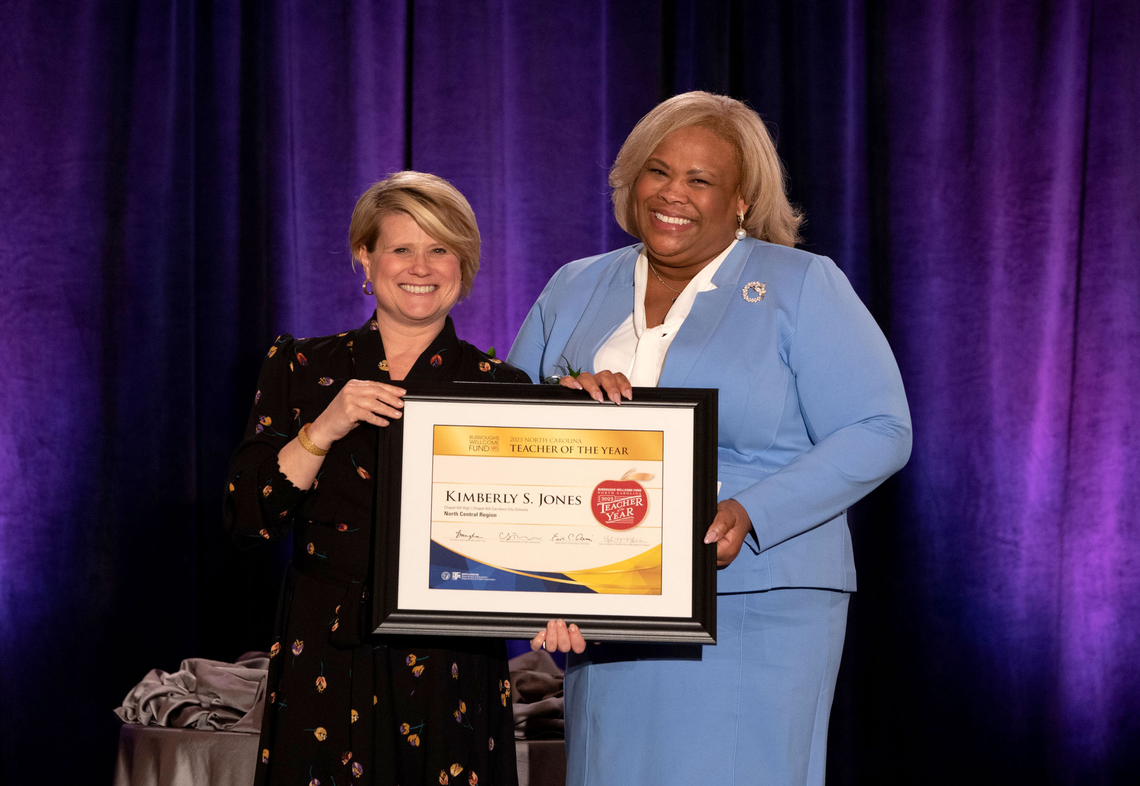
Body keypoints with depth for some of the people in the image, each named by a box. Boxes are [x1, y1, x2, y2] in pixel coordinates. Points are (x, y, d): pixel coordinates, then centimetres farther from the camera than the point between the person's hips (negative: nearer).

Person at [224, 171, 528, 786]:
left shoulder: (500, 388, 4)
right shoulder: (301, 367, 6)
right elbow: (247, 520, -2)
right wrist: (325, 428, -15)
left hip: (452, 676, 0)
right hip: (324, 671, 0)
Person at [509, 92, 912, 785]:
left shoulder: (803, 287, 0)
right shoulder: (574, 291, 14)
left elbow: (879, 432, -8)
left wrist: (750, 514, -19)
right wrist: (560, 398, -12)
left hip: (757, 612, -4)